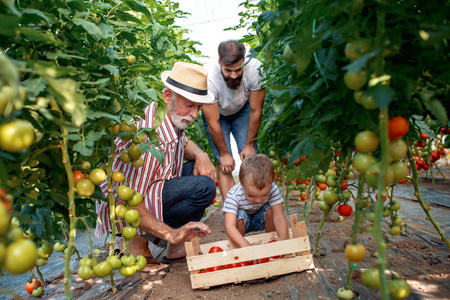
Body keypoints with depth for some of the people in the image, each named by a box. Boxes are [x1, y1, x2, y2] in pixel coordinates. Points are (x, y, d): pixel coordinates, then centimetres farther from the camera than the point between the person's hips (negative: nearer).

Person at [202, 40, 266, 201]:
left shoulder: (255, 68, -33)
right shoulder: (209, 80, -37)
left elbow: (256, 111, -20)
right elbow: (213, 124, -25)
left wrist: (249, 145, -13)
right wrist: (224, 154, -16)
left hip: (242, 110, 2)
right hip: (216, 114, -1)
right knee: (224, 165, -12)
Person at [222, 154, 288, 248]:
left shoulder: (272, 189, -29)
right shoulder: (233, 195, -35)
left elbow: (279, 217, -30)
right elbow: (229, 226, -41)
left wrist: (283, 239, -47)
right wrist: (244, 244, -56)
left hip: (260, 219, 2)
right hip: (242, 222, -2)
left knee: (270, 210, -27)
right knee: (240, 215, -34)